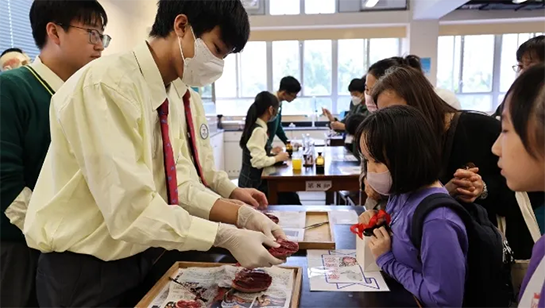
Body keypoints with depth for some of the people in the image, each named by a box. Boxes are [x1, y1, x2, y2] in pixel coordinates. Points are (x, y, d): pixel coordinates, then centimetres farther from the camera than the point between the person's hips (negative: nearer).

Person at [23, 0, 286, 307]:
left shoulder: (173, 95, 1)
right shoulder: (106, 84, -24)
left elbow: (179, 184, 0)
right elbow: (131, 210, -29)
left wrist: (242, 214, -12)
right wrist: (228, 237, -24)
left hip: (141, 259, 8)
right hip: (84, 272, -7)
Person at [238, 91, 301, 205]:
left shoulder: (257, 127, 7)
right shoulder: (258, 130, -20)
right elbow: (259, 161, -28)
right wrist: (278, 158, -13)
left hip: (257, 179, 9)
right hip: (254, 183, -9)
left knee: (291, 196, 7)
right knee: (290, 199, -1)